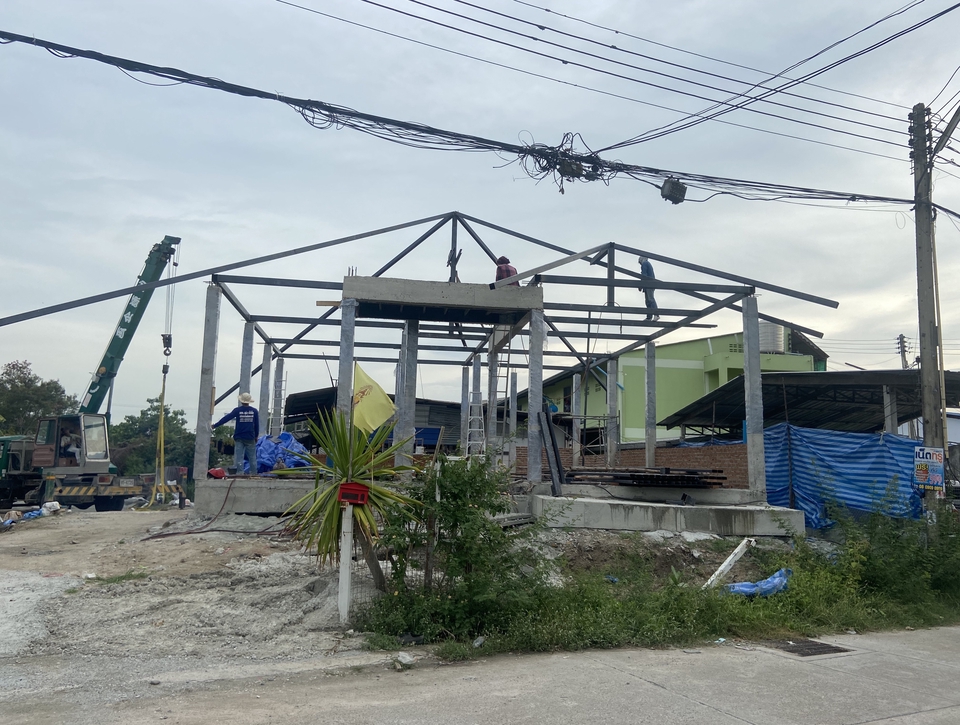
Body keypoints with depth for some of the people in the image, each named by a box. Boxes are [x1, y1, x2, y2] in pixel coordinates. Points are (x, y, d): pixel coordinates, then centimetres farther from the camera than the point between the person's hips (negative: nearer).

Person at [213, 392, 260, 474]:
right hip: (250, 438, 1)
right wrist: (256, 436, 15)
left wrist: (215, 425, 1)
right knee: (252, 457, 9)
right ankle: (254, 473, 11)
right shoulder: (254, 411, 1)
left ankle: (240, 473, -4)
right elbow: (257, 425, 5)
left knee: (239, 457, 1)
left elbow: (226, 418, -5)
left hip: (239, 438, -1)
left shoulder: (237, 410, -4)